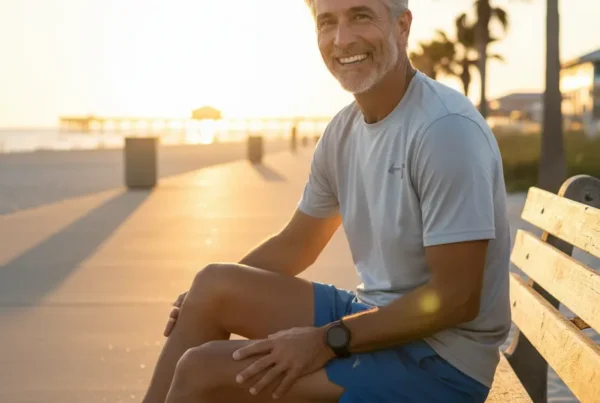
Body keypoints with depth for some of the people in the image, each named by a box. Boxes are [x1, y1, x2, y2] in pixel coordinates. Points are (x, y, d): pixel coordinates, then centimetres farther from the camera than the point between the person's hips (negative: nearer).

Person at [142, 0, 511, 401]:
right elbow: (295, 245, 17)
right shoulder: (345, 128, 5)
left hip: (442, 358, -8)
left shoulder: (445, 127, -22)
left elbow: (457, 298, -22)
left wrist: (328, 342, -21)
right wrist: (202, 298, 6)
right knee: (212, 285, 2)